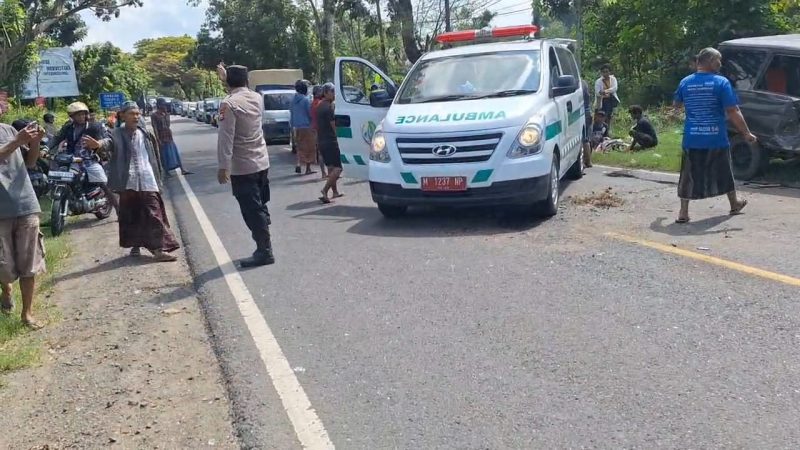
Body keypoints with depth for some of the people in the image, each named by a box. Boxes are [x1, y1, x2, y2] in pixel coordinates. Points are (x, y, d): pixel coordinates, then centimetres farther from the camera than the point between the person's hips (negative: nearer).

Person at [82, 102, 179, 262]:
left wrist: (157, 179, 13)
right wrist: (98, 144, -48)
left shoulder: (145, 134, 9)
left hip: (147, 181, 2)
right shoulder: (118, 134, -2)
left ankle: (159, 249, -6)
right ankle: (135, 245, 25)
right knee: (130, 216, 9)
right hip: (128, 182, -1)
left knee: (154, 214, -5)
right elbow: (109, 142, -25)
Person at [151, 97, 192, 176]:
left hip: (169, 136, 6)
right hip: (161, 137, -6)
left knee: (175, 153, 3)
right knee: (164, 156, 1)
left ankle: (182, 170, 2)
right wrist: (158, 140, -18)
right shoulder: (154, 115, -10)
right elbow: (155, 129, -15)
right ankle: (166, 172, 10)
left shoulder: (166, 114, 10)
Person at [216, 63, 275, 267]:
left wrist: (223, 166, -19)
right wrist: (225, 75, 38)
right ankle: (264, 247, 24)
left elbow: (226, 137, -21)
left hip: (242, 168, -8)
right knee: (260, 207, 16)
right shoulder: (257, 98, 5)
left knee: (252, 211, -4)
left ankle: (264, 251, -2)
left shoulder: (229, 104, -16)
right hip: (262, 163, 8)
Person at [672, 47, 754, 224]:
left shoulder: (685, 82, 0)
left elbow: (676, 105, 18)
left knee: (689, 176, 8)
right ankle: (734, 204, 36)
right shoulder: (721, 82, -10)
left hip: (691, 140, 1)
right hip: (717, 139, -1)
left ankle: (683, 212, 2)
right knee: (724, 173, 18)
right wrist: (747, 133, -4)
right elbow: (733, 112, -12)